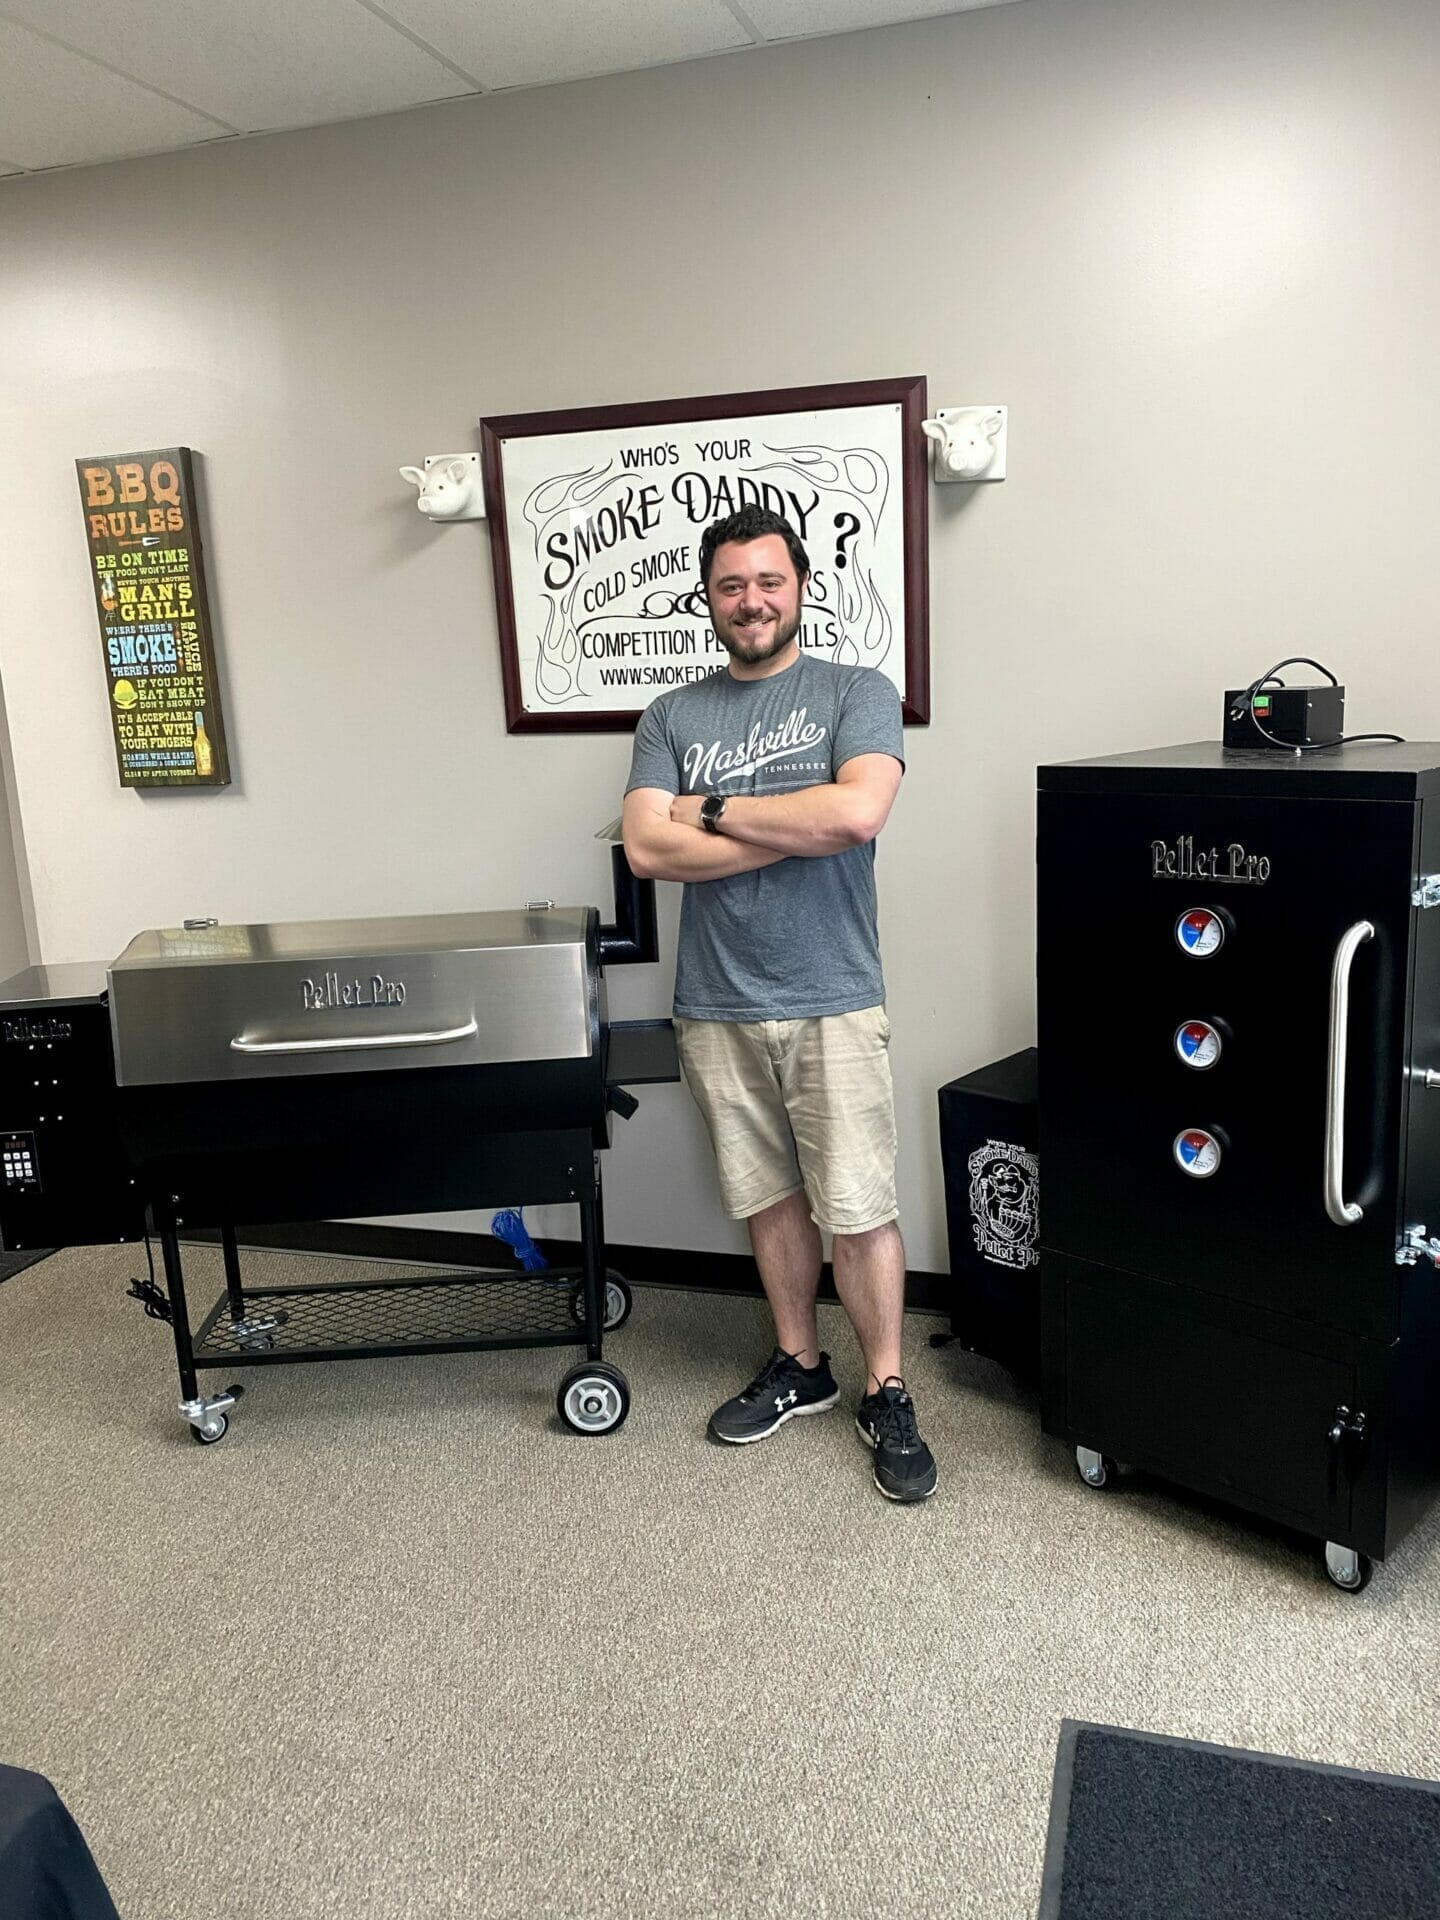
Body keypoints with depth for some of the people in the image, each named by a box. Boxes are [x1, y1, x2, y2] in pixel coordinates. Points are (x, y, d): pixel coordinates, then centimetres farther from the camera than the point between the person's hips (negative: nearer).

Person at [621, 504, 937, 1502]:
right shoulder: (672, 717, 7)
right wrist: (795, 834, -13)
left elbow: (857, 812, -19)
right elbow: (647, 848, -7)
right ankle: (800, 1366, 33)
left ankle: (888, 1393, 19)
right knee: (771, 1199, 15)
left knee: (859, 1210, 1)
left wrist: (714, 809, -9)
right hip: (719, 1007, 3)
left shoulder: (857, 693, 0)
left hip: (832, 1002, -3)